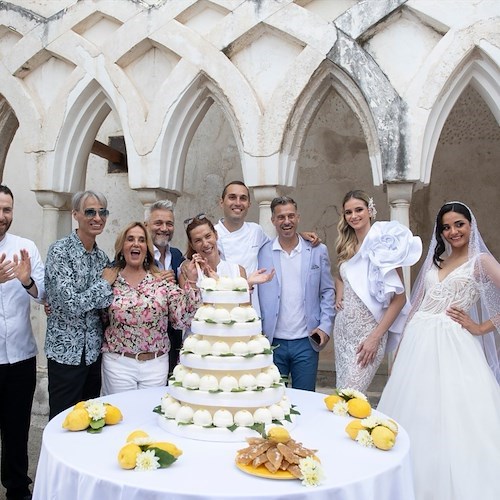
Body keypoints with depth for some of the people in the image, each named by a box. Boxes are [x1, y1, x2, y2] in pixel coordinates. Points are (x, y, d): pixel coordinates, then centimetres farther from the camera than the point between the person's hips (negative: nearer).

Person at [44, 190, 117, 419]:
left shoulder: (102, 256, 6)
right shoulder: (60, 250, -13)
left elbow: (105, 302, 7)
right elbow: (70, 303, -22)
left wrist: (78, 303, -11)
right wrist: (105, 282, -11)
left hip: (94, 351, 6)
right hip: (66, 351, -6)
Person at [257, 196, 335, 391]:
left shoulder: (318, 251, 3)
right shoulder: (262, 253, -1)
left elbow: (328, 291, 7)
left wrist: (325, 326, -3)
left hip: (307, 341, 1)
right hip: (271, 342, 0)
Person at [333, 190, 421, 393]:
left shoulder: (382, 244, -11)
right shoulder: (346, 246, 8)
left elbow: (400, 297, -12)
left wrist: (375, 338, -15)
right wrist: (339, 294, 5)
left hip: (367, 331, -6)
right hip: (342, 328, 7)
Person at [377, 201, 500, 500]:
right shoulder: (435, 260, 16)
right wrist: (401, 345, 11)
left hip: (452, 344, -5)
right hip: (419, 342, 6)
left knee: (452, 413, -3)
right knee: (416, 412, 9)